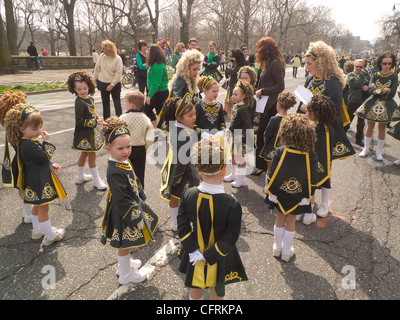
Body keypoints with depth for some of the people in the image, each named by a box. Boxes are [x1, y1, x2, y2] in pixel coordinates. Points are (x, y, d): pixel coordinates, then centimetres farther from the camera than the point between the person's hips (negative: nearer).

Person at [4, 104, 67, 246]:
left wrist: (51, 165, 11)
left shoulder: (31, 141, 7)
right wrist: (46, 142, -19)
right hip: (38, 182, -11)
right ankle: (50, 236, 16)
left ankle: (37, 230, 42)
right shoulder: (27, 145, -27)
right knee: (43, 208, 3)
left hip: (39, 180, 11)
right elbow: (44, 157, -26)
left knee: (37, 206, 24)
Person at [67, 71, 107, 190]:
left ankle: (80, 176, 38)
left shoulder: (90, 98, 3)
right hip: (85, 134, -9)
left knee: (84, 154, 21)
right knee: (92, 156, 2)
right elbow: (80, 122, -24)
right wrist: (95, 122, -23)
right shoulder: (79, 103, -23)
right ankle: (97, 181, 14)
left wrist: (97, 119, 4)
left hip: (91, 131, 9)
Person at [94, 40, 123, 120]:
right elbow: (97, 69, 9)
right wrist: (93, 80, 12)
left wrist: (112, 85, -18)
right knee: (105, 104, 12)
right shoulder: (102, 56, -1)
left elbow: (118, 74, -14)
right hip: (103, 84, 4)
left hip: (115, 84, -4)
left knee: (117, 104, -1)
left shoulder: (117, 59, -12)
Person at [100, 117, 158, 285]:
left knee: (125, 243, 29)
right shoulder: (115, 172, -31)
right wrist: (136, 217, -21)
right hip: (124, 214, -9)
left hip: (133, 206, 9)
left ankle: (125, 262, 51)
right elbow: (122, 200, -29)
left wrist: (140, 201, 16)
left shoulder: (125, 161, -2)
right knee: (124, 243, 12)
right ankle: (125, 274, 33)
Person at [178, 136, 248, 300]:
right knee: (217, 292, 25)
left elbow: (183, 229, -15)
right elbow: (229, 240, -24)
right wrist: (209, 256, -14)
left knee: (195, 289, 28)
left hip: (194, 256, 2)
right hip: (219, 262, -2)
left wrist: (195, 252, -12)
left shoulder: (187, 196, -20)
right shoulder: (232, 205, -29)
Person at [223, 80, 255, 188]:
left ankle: (242, 179, 17)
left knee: (241, 157, 2)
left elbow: (248, 126, -23)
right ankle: (234, 174, 39)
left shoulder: (243, 109, -22)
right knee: (233, 155, 21)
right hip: (235, 136, 9)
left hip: (241, 138, -9)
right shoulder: (235, 106, 6)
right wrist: (231, 129, 15)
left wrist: (242, 136, -23)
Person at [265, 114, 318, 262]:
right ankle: (286, 252, 29)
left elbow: (272, 174, -14)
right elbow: (313, 179, -11)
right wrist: (308, 196, 2)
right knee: (291, 222, 16)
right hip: (298, 198, 0)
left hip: (280, 194, 0)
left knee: (280, 220, 19)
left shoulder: (280, 152, -21)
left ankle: (277, 248, 35)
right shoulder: (311, 155, -18)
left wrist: (271, 192, -2)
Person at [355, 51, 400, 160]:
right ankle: (366, 149, 17)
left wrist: (377, 89, -12)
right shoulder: (375, 75, 4)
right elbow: (371, 88, -12)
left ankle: (379, 151, 14)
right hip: (373, 103, 1)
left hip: (386, 105, -1)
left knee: (382, 127, 4)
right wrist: (384, 90, -17)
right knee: (370, 126, 4)